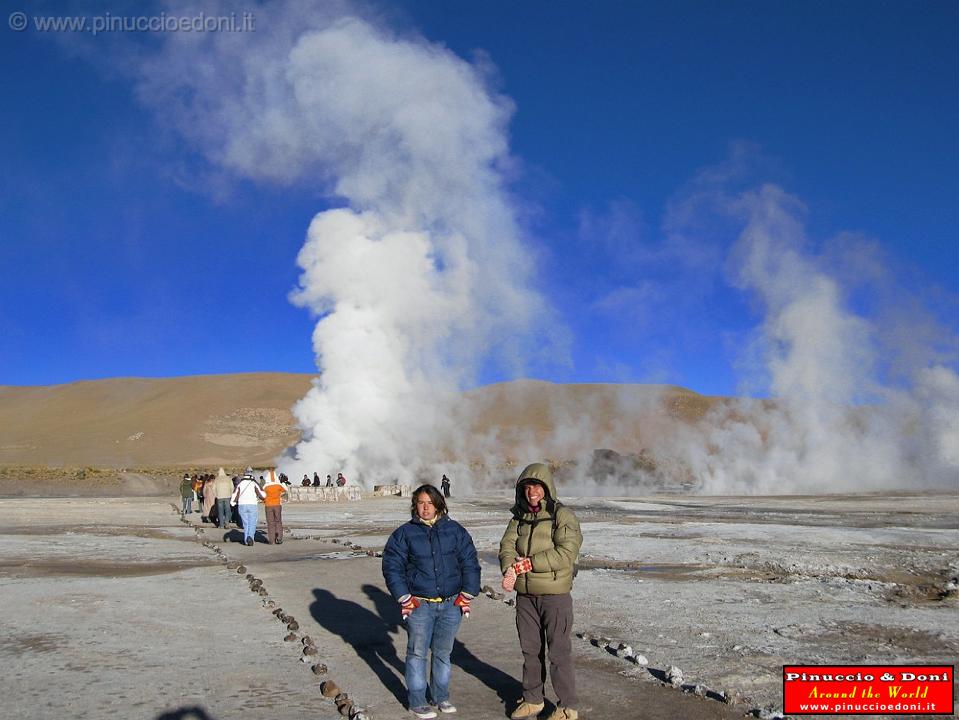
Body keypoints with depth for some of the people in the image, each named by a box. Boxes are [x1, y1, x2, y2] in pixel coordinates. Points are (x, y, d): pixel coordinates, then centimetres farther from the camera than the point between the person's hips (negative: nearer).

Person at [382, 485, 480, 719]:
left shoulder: (455, 530, 4)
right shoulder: (404, 533, -1)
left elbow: (469, 563, 6)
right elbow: (392, 567, -1)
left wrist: (466, 595, 1)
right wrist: (404, 598, -6)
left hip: (451, 604, 2)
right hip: (419, 605, -2)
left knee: (443, 652, 14)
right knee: (417, 653, 4)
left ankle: (441, 697, 30)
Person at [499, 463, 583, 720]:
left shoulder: (563, 516, -12)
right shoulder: (519, 516, 6)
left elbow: (566, 554, -22)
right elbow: (507, 546, -3)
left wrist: (526, 563, -21)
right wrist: (510, 570, -24)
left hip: (555, 595, -5)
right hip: (525, 595, 5)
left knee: (559, 652, 3)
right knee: (530, 650, 17)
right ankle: (533, 699, 33)